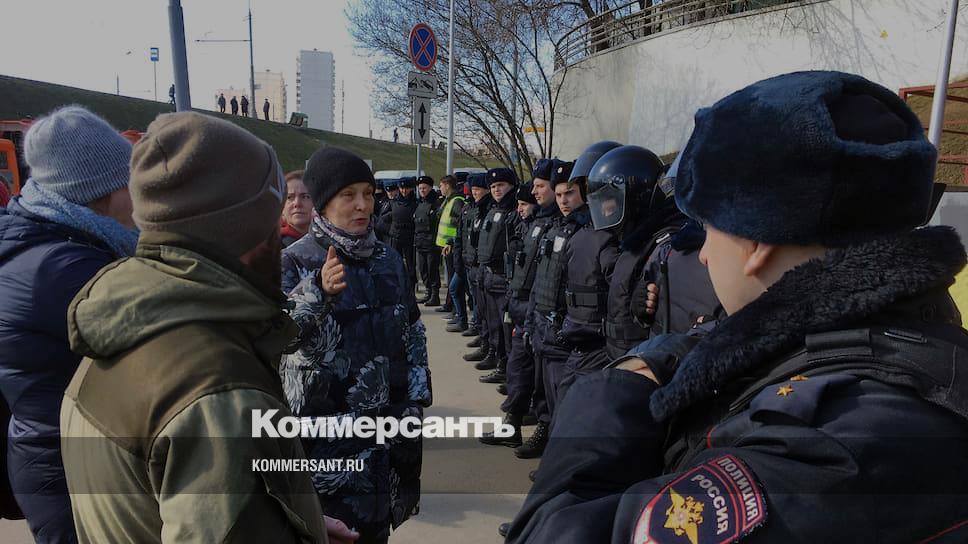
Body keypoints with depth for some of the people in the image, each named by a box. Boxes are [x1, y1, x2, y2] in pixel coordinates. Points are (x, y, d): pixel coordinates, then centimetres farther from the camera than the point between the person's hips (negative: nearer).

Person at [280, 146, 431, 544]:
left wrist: (415, 400, 5)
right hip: (325, 429, -4)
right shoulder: (295, 262, -8)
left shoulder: (388, 259, 6)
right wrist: (319, 292, -35)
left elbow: (413, 333, 11)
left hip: (387, 420, 4)